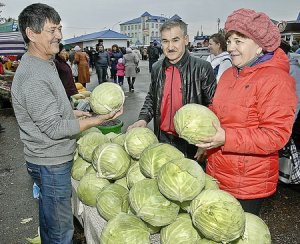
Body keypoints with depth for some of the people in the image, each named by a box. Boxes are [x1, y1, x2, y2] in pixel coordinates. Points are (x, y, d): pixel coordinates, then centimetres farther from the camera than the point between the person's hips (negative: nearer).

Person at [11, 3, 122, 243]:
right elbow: (55, 128, -23)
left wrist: (73, 112, 10)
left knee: (49, 219, 27)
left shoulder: (45, 63, 8)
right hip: (51, 164, -10)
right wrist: (99, 119, -22)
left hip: (51, 160, 10)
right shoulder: (33, 77, -25)